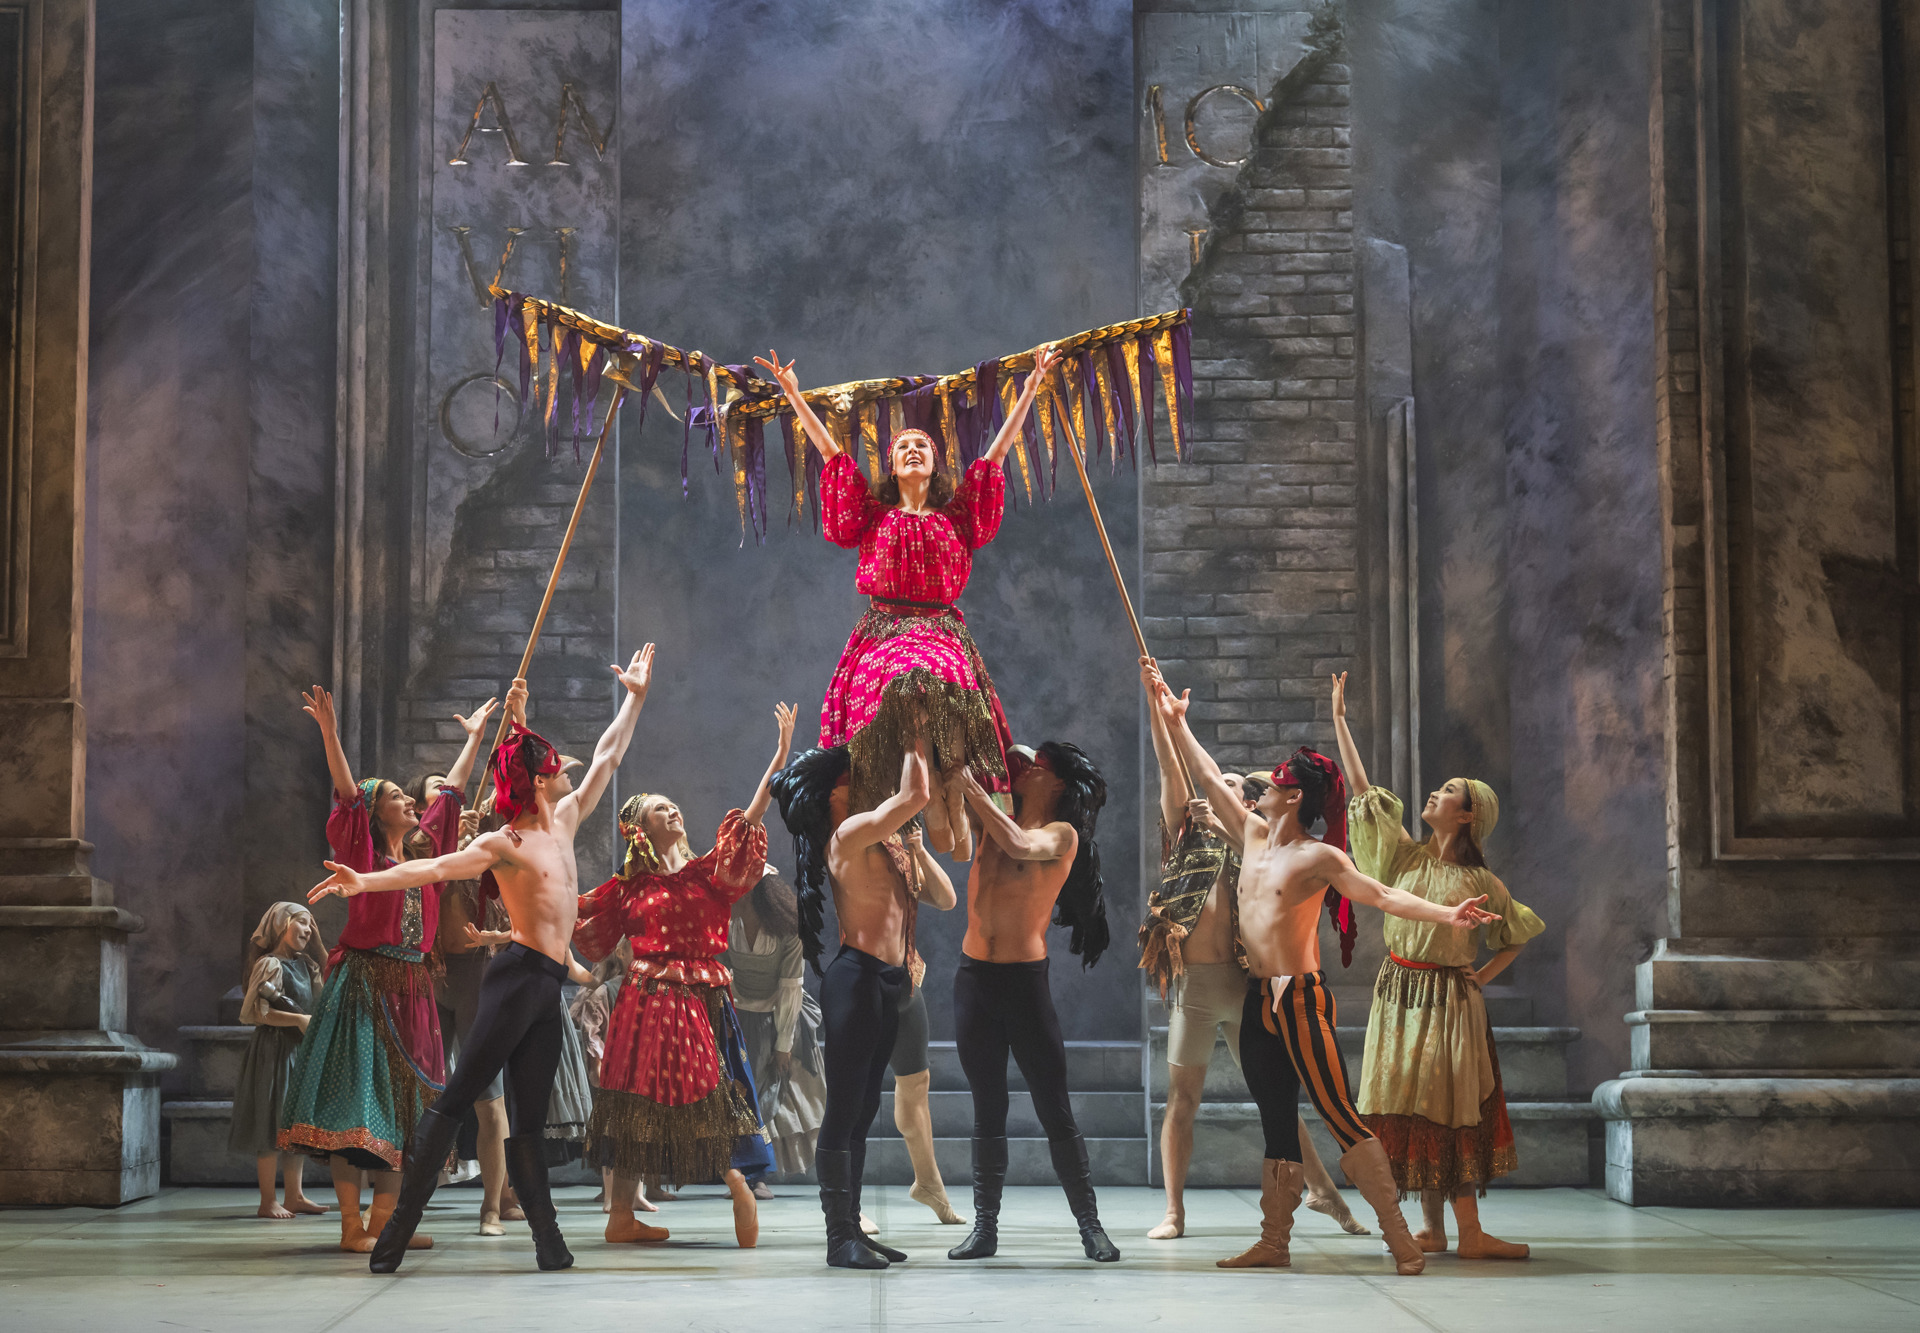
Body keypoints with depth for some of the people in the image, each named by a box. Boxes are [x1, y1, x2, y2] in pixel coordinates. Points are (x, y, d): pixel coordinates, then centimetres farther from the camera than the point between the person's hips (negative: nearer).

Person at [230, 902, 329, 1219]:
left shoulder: (304, 964, 14)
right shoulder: (270, 965, -11)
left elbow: (314, 1005, 25)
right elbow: (258, 1012, -18)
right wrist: (299, 1020, -18)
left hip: (300, 1050, 9)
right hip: (274, 1049, -9)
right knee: (272, 1125, -6)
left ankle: (294, 1196, 17)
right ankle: (267, 1202, -3)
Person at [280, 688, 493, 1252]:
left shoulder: (422, 848, 14)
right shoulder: (363, 851, -2)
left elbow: (450, 792, 24)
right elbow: (347, 795, -15)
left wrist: (474, 737, 31)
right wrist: (330, 736, -27)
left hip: (410, 988, 7)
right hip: (364, 984, -7)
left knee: (401, 1105, 7)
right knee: (356, 1099, -9)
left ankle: (383, 1220, 12)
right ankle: (351, 1226, -9)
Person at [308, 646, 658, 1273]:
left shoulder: (564, 822, 19)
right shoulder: (503, 844, -2)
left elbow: (606, 758, 29)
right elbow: (436, 867, -14)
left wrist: (635, 697, 34)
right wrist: (366, 882, -27)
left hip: (549, 988, 7)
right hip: (518, 977, -7)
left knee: (529, 1120, 5)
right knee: (460, 1093, -11)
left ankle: (549, 1240, 1)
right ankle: (400, 1225, -14)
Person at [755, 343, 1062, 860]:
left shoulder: (956, 516, 15)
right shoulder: (875, 515, 15)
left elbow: (998, 452, 13)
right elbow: (830, 451, 12)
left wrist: (1030, 390, 12)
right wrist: (793, 395, 9)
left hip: (943, 629, 0)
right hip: (884, 629, 0)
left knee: (942, 684, -31)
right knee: (901, 687, -30)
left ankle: (949, 792, -25)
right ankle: (936, 801, -25)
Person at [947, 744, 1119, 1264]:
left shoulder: (1063, 834, -4)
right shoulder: (994, 818, 10)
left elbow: (1021, 845, -24)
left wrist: (970, 782, -21)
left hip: (1025, 981, -5)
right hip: (973, 977, 5)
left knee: (1055, 1113, 0)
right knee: (987, 1110, 9)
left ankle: (1090, 1225, 7)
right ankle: (985, 1226, 13)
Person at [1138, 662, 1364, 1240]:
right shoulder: (1189, 833, 11)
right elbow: (1171, 765, 1)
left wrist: (1222, 825, -16)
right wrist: (1155, 702, -8)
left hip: (1244, 981, 0)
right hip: (1192, 981, 0)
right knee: (1182, 1096, 1)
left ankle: (1322, 1189, 19)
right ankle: (1174, 1211, 6)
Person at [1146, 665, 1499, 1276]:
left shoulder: (1319, 857, -7)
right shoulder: (1253, 836, 12)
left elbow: (1378, 894, -12)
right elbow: (1209, 777, 20)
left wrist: (1445, 914, -25)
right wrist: (1174, 722, 23)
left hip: (1300, 998, -7)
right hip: (1258, 1001, 7)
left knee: (1339, 1116, -11)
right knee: (1276, 1124, 11)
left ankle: (1400, 1237, -11)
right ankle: (1273, 1243, 14)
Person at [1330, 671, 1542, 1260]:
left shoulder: (1480, 882, 0)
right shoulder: (1406, 855, 6)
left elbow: (1521, 932, 12)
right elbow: (1362, 788, 5)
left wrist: (1485, 974, -1)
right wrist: (1339, 719, 4)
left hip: (1451, 999, -3)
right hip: (1400, 993, 3)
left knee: (1454, 1110, -5)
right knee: (1411, 1110, 2)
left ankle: (1470, 1232, -5)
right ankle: (1433, 1227, 8)